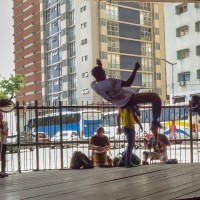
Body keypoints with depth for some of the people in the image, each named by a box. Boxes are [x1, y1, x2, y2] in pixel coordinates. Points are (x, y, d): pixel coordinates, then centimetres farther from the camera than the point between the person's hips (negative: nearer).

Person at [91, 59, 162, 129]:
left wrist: (99, 67, 13)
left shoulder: (93, 85, -11)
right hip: (128, 100, -9)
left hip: (121, 104, 9)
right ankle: (155, 121, -3)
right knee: (155, 97, -8)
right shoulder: (110, 82, -33)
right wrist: (135, 70, -23)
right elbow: (128, 83, -28)